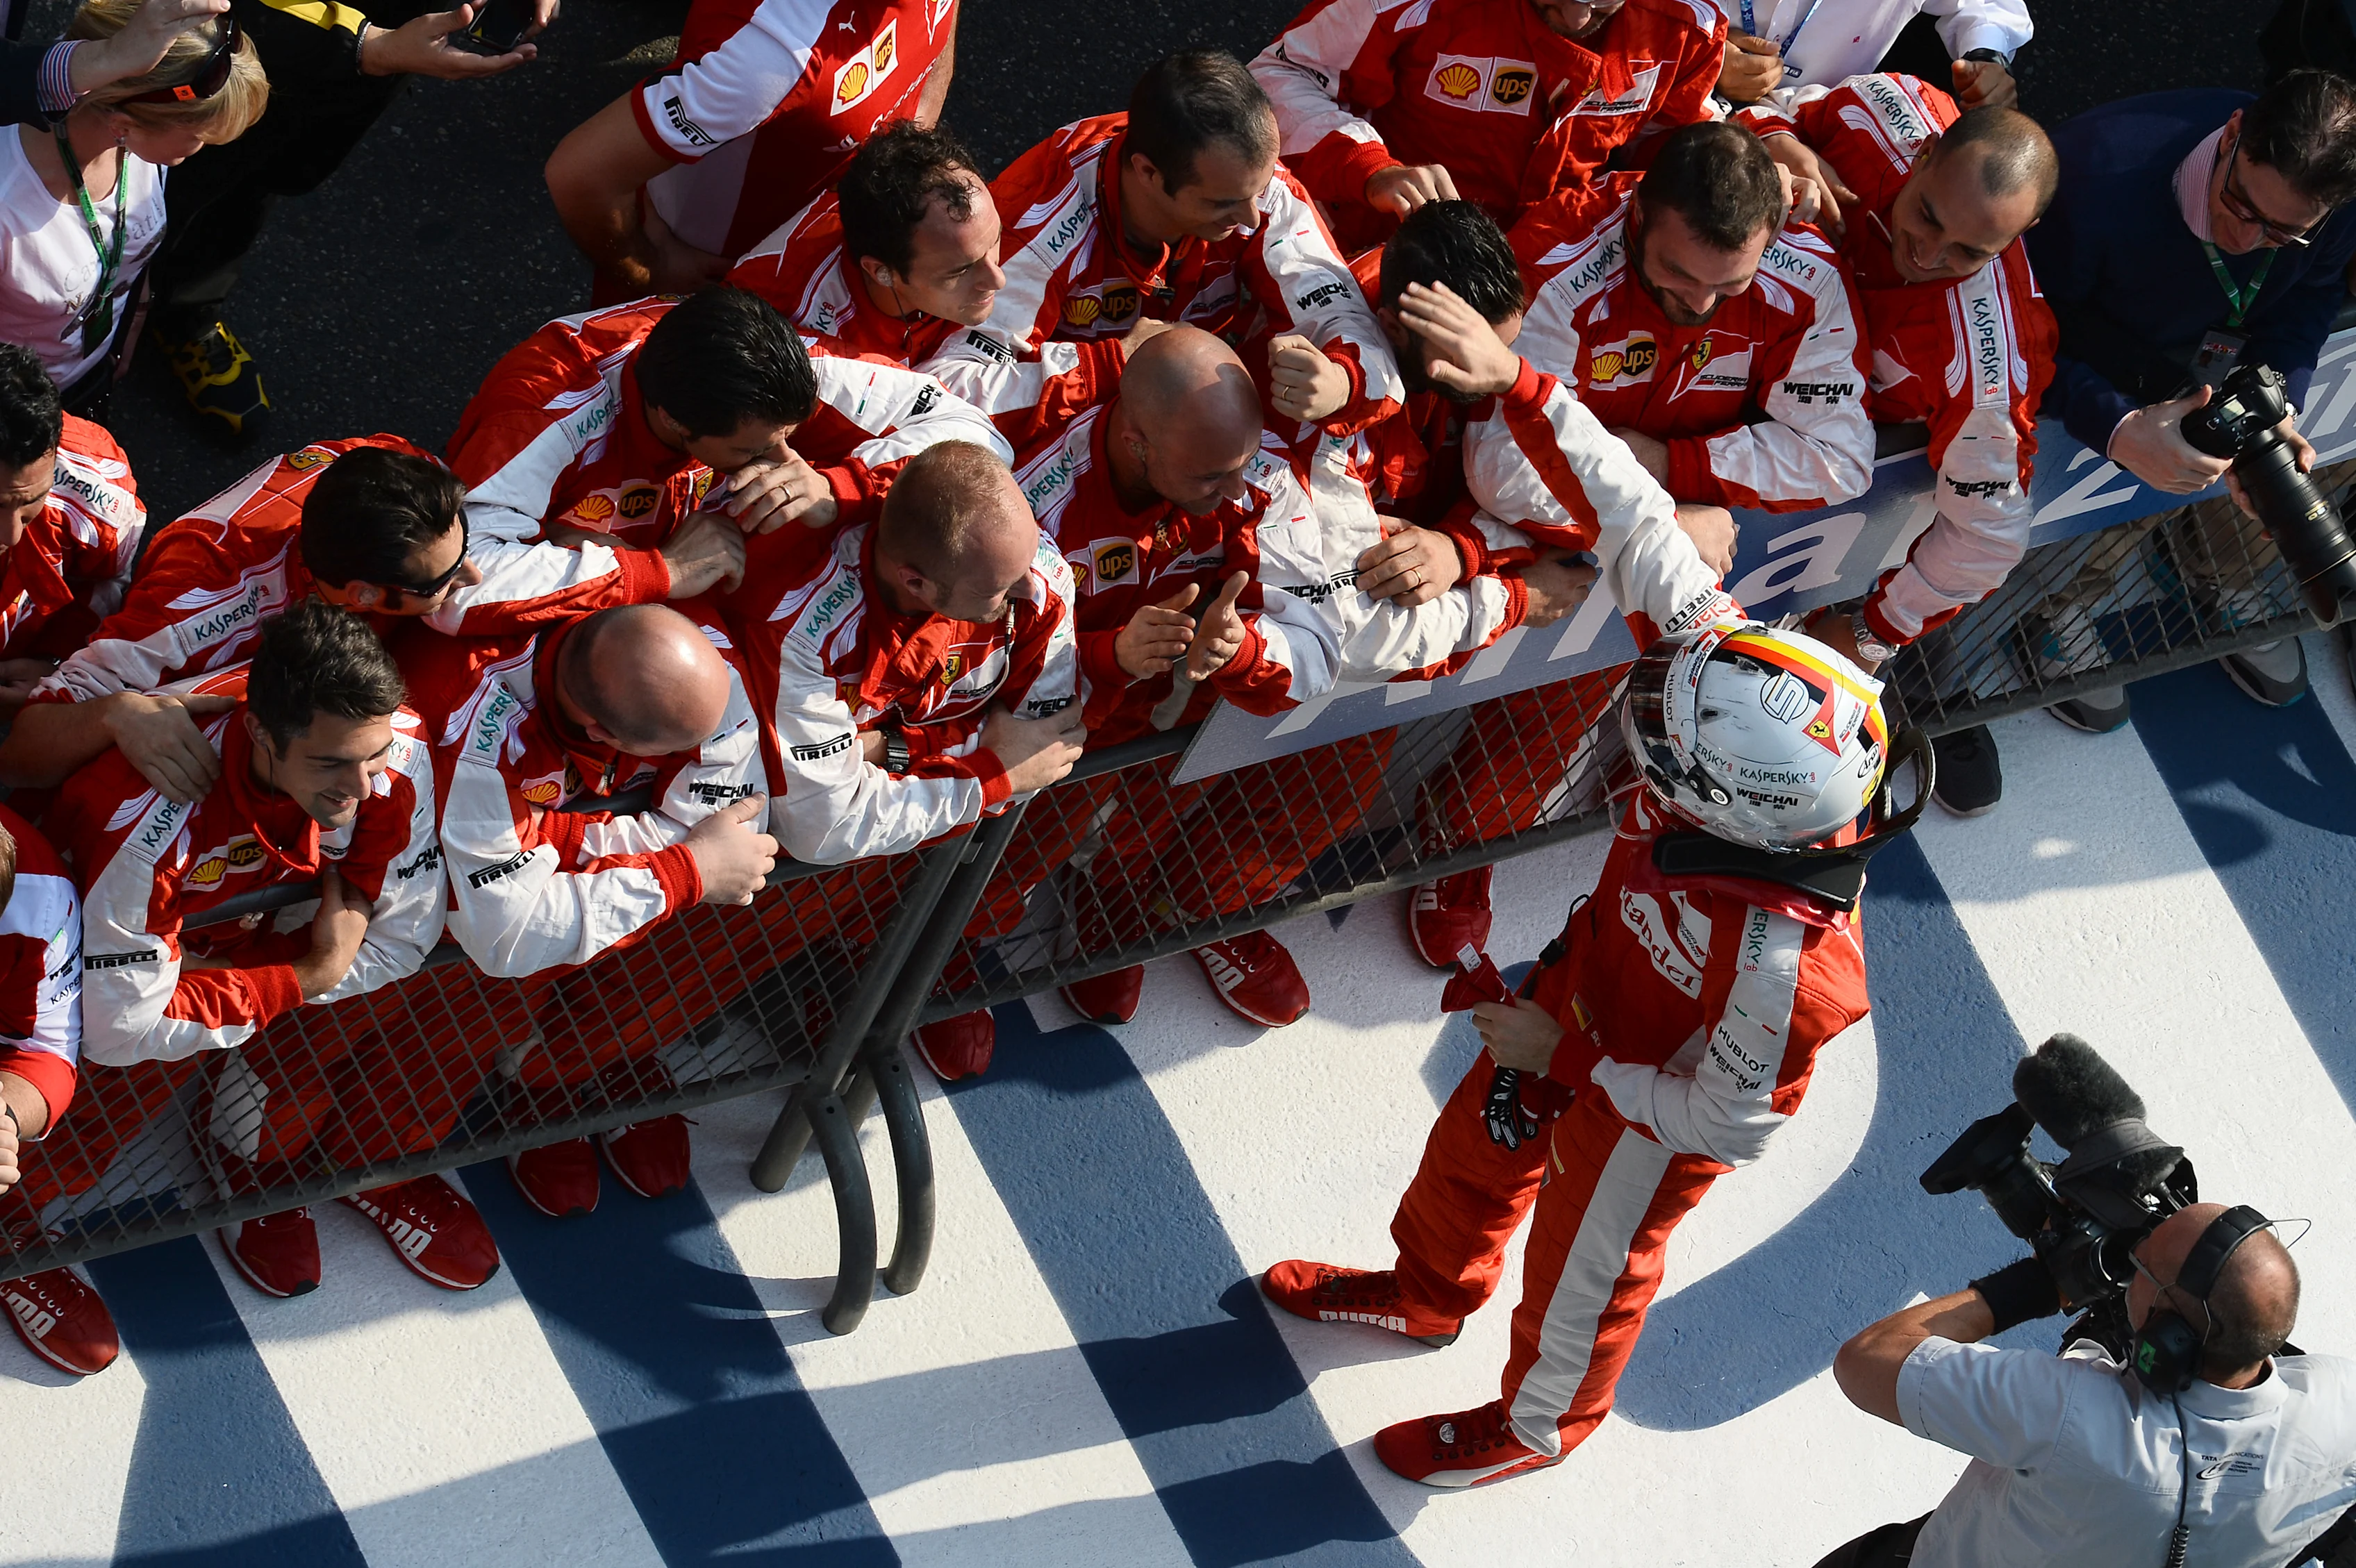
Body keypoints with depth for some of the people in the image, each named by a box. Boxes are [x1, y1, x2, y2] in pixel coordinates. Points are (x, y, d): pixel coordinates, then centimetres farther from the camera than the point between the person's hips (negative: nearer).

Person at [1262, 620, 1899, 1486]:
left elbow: (1729, 1129, -30)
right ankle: (1425, 1296, 64)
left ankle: (1536, 1427, 55)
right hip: (1581, 994, 7)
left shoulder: (1783, 962, -46)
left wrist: (1563, 1059, -22)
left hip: (1651, 1121, -7)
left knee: (1582, 1283, 21)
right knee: (1475, 1151, 31)